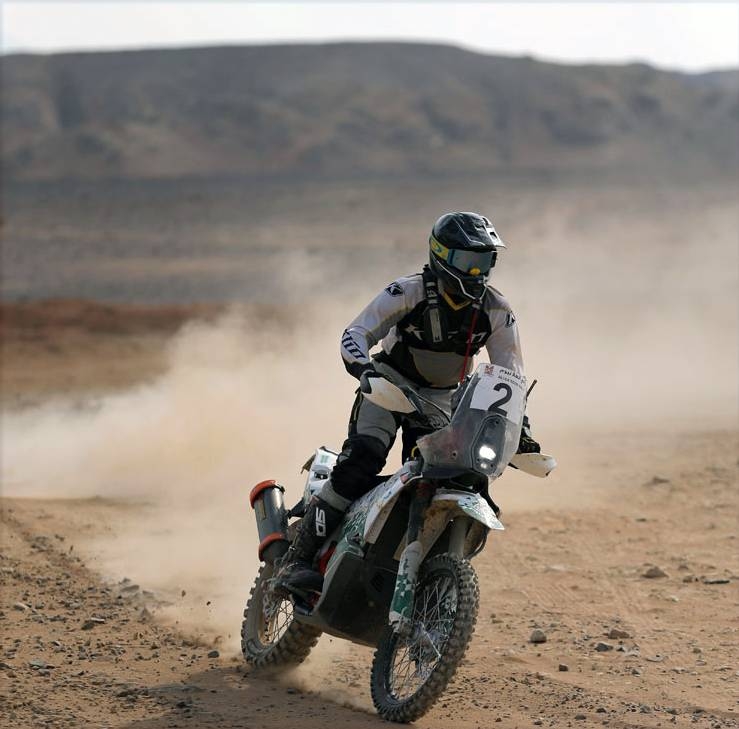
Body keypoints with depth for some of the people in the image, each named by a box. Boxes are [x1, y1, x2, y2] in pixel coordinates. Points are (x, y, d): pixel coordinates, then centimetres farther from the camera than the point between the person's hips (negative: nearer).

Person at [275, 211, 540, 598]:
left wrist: (520, 427, -15)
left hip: (442, 399, 4)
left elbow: (510, 376, -1)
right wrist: (365, 368, -45)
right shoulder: (410, 292, -19)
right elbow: (355, 333, -24)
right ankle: (299, 559, -25)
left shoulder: (497, 313, -8)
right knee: (361, 461, -26)